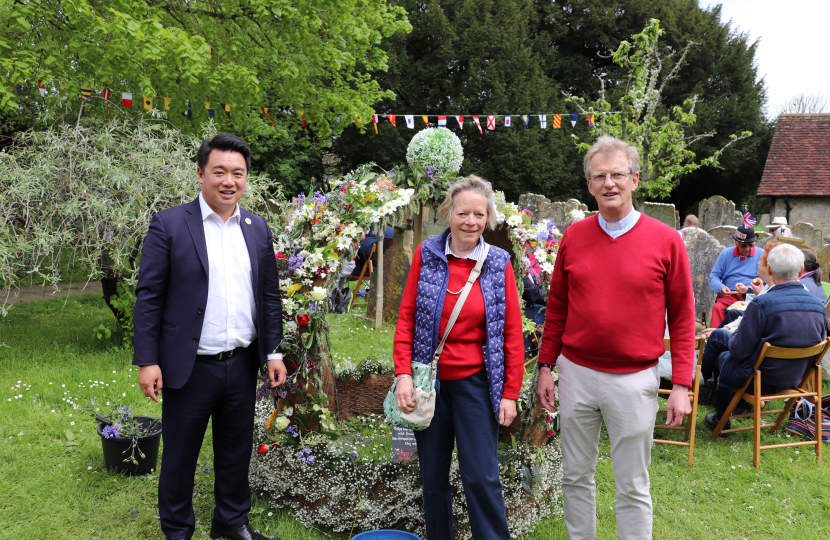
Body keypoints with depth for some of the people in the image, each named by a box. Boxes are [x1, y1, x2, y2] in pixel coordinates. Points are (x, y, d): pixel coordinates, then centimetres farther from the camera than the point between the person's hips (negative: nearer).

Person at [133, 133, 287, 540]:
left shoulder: (258, 229, 6)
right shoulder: (169, 225, -7)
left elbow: (269, 296, 9)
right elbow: (149, 297, -8)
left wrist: (274, 353, 6)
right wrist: (147, 361, -12)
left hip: (242, 366, 4)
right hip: (189, 367, -4)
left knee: (236, 450, 18)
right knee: (179, 456, 12)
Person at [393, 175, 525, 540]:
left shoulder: (499, 264, -4)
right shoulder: (427, 254, -2)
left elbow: (512, 333, -1)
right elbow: (406, 317, -1)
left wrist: (510, 393, -3)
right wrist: (403, 374, -7)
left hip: (476, 382, -1)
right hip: (429, 380, 2)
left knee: (481, 476, -1)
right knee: (433, 475, 13)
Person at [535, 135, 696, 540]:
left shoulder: (666, 240, -5)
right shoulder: (574, 236, 2)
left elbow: (682, 317, -2)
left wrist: (681, 385, -5)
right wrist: (546, 367, 8)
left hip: (634, 380, -2)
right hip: (576, 373, 3)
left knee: (632, 487, 9)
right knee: (576, 476, 15)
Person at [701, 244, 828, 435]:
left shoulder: (761, 304, -29)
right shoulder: (819, 306, -8)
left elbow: (740, 351, -23)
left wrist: (731, 338, 2)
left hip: (758, 379, -6)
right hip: (794, 380, 7)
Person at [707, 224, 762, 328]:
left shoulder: (762, 255, 10)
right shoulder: (726, 254, 15)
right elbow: (713, 277, 13)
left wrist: (748, 289, -14)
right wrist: (721, 288, -10)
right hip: (728, 296, 1)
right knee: (718, 308, -31)